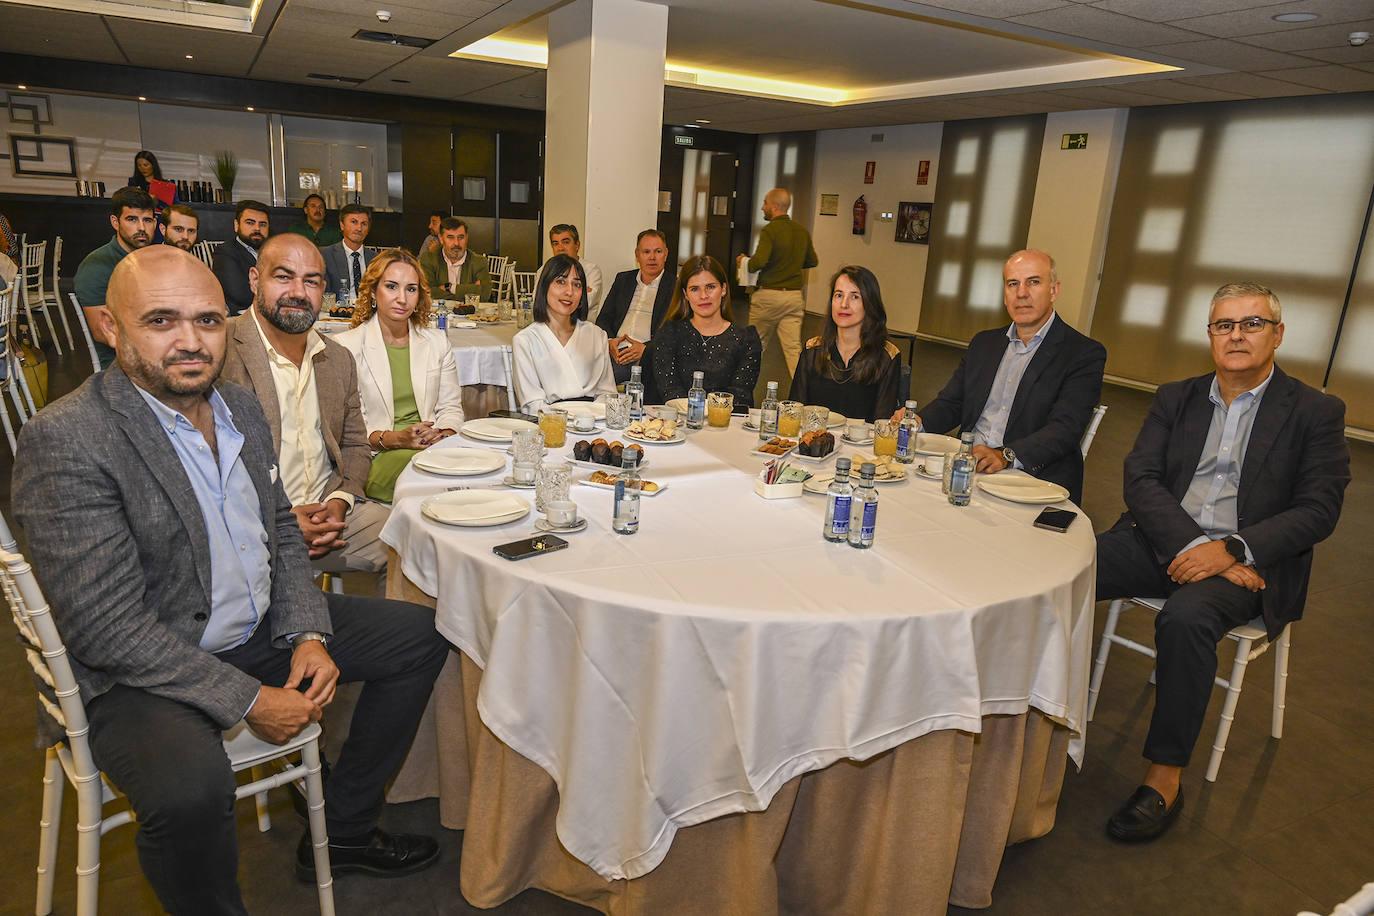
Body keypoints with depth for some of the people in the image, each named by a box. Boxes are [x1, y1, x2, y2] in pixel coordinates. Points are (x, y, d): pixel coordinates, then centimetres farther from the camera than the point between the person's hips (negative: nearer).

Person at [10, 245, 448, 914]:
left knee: (420, 634, 8)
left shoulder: (240, 407, 4)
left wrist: (308, 635, -4)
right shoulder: (64, 442, -19)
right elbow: (107, 628, -22)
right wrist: (249, 700, -21)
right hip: (143, 672, -7)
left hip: (261, 630, 8)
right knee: (190, 789, -36)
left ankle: (342, 829, 20)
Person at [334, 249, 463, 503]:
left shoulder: (437, 341, 15)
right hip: (376, 455, -4)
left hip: (435, 447, 4)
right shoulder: (346, 346, 1)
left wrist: (445, 434, -8)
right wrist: (394, 439, -19)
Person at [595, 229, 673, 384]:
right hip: (616, 351, 3)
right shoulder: (622, 279, 22)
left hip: (648, 355, -3)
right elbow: (603, 317, 19)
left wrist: (645, 348, -15)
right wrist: (610, 341, -3)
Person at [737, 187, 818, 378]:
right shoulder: (802, 231, 8)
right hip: (794, 296, 5)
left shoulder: (770, 230, -12)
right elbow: (812, 261, 18)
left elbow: (759, 261, -24)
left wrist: (746, 262, -5)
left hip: (768, 294, -5)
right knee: (794, 347, 2)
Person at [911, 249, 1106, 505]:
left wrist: (1005, 456, -31)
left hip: (1033, 478, -5)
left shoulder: (1084, 354, -2)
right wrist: (918, 422, -8)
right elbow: (950, 403, 16)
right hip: (968, 468, 5)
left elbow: (1065, 429, -14)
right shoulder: (984, 343, 18)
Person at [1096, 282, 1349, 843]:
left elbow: (1318, 511, -4)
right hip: (1163, 540, 3)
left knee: (1185, 619, -35)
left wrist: (1230, 550, -19)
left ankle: (1166, 777, -20)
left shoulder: (1315, 412, 5)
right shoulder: (1175, 398, 13)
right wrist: (1189, 545, -15)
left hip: (1249, 560, -3)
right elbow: (1140, 479, 1)